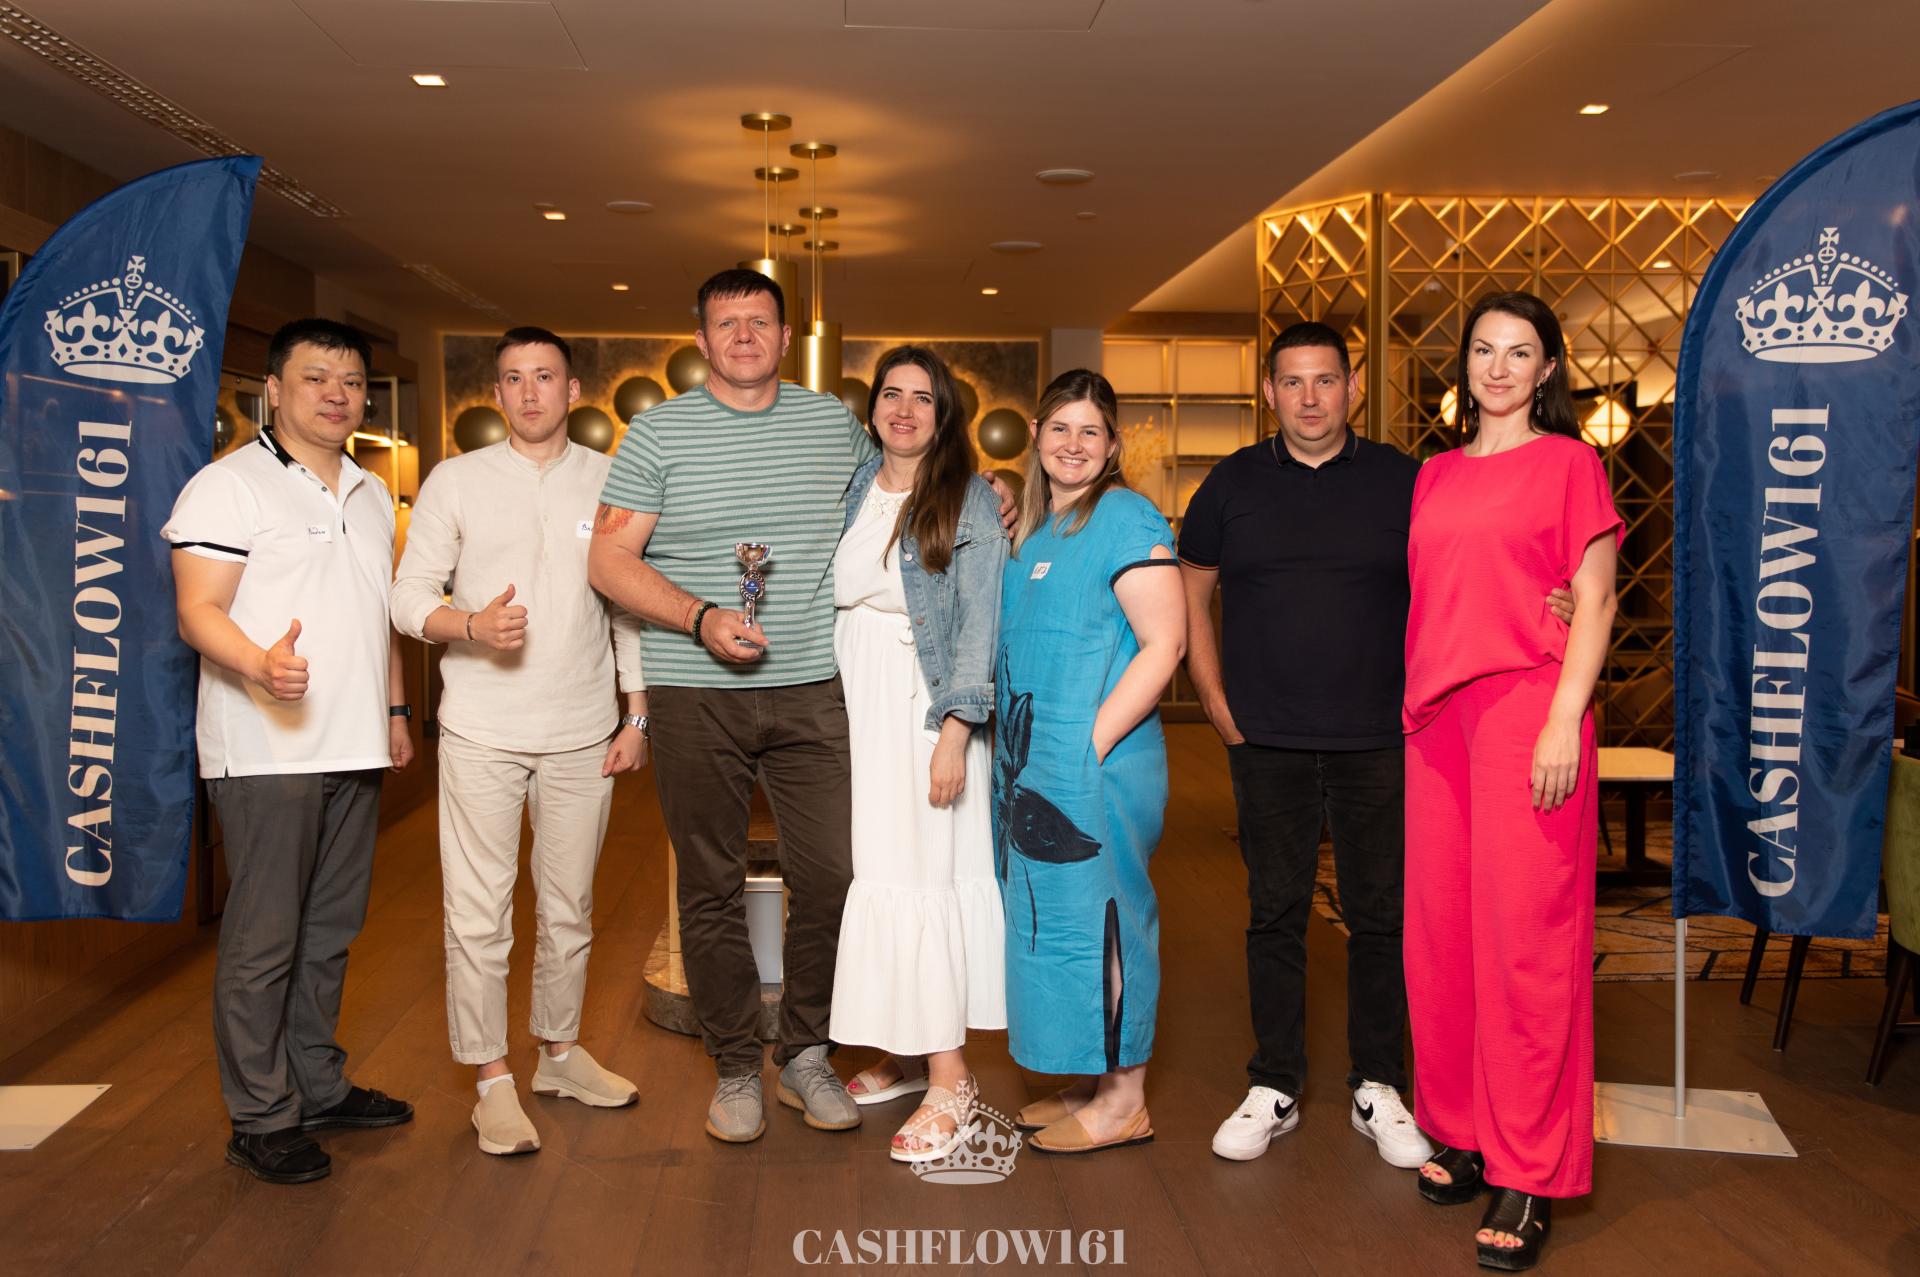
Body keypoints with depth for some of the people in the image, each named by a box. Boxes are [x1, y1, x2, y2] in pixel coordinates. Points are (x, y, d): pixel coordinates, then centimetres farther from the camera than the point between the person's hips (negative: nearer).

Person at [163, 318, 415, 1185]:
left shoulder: (371, 496, 18)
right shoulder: (229, 486, -5)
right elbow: (198, 610, -14)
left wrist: (396, 708, 20)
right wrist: (259, 666, -32)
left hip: (352, 753, 7)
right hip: (267, 751, -7)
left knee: (330, 931, 14)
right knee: (262, 940, -2)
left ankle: (318, 1085, 26)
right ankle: (260, 1117, 8)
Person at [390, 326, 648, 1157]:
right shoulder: (455, 482, 3)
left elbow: (633, 608, 9)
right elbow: (408, 597, 1)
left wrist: (638, 716, 4)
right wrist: (472, 624, -20)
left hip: (583, 733, 2)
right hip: (482, 732, -1)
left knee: (569, 907, 12)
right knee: (478, 912, -1)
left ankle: (560, 1053, 28)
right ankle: (492, 1079, 11)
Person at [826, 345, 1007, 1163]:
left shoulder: (970, 503, -4)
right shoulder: (853, 491, 11)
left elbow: (979, 628, -10)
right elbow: (827, 605, 16)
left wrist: (955, 736, -16)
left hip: (924, 711, -5)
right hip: (854, 706, 5)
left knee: (923, 877, -6)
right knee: (871, 874, 6)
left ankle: (948, 1076, 2)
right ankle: (904, 1052, 19)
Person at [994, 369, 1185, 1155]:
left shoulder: (1125, 520, -10)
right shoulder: (1028, 528, 15)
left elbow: (1164, 644, -17)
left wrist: (1095, 739, -20)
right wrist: (1016, 752, 12)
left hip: (1095, 762, -9)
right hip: (1032, 759, 9)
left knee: (1097, 914, -2)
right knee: (1054, 913, 14)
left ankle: (1125, 1102, 12)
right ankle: (1098, 1085, 27)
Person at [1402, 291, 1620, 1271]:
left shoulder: (1568, 462, 3)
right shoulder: (1435, 475, 17)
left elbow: (1596, 602, -3)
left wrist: (1565, 721, -13)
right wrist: (1415, 706, 11)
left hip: (1526, 707, -5)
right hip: (1437, 715, 5)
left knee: (1524, 934, -4)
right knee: (1440, 930, 7)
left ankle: (1527, 1178, 5)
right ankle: (1462, 1132, 22)